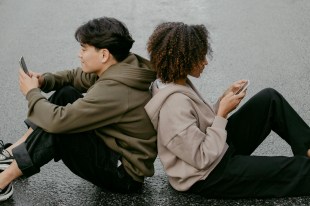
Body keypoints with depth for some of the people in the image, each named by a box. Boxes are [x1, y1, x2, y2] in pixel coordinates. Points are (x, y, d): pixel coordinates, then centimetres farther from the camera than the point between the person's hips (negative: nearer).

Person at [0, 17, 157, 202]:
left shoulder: (114, 90, -30)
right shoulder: (120, 68, -2)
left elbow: (58, 120, -31)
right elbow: (77, 77, 14)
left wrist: (32, 93, -12)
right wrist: (44, 81, -4)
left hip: (123, 173, -9)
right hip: (118, 146, 10)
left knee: (54, 126, -22)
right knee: (66, 93, 4)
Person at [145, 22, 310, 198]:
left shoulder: (176, 82, -1)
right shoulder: (174, 103, -30)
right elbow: (203, 159, -27)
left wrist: (224, 99, -5)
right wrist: (223, 113, -21)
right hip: (208, 177, -9)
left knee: (270, 98, 4)